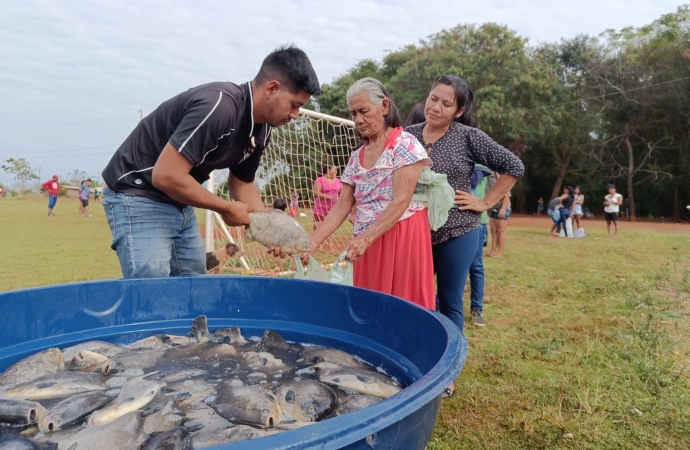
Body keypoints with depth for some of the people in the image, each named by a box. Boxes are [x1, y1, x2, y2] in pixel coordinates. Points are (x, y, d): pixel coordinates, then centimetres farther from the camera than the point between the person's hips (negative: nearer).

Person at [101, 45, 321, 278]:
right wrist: (227, 209, -20)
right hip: (138, 197, -8)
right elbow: (166, 176, -32)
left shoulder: (262, 130, -1)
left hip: (180, 204, 9)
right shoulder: (218, 105, -29)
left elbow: (242, 182, 12)